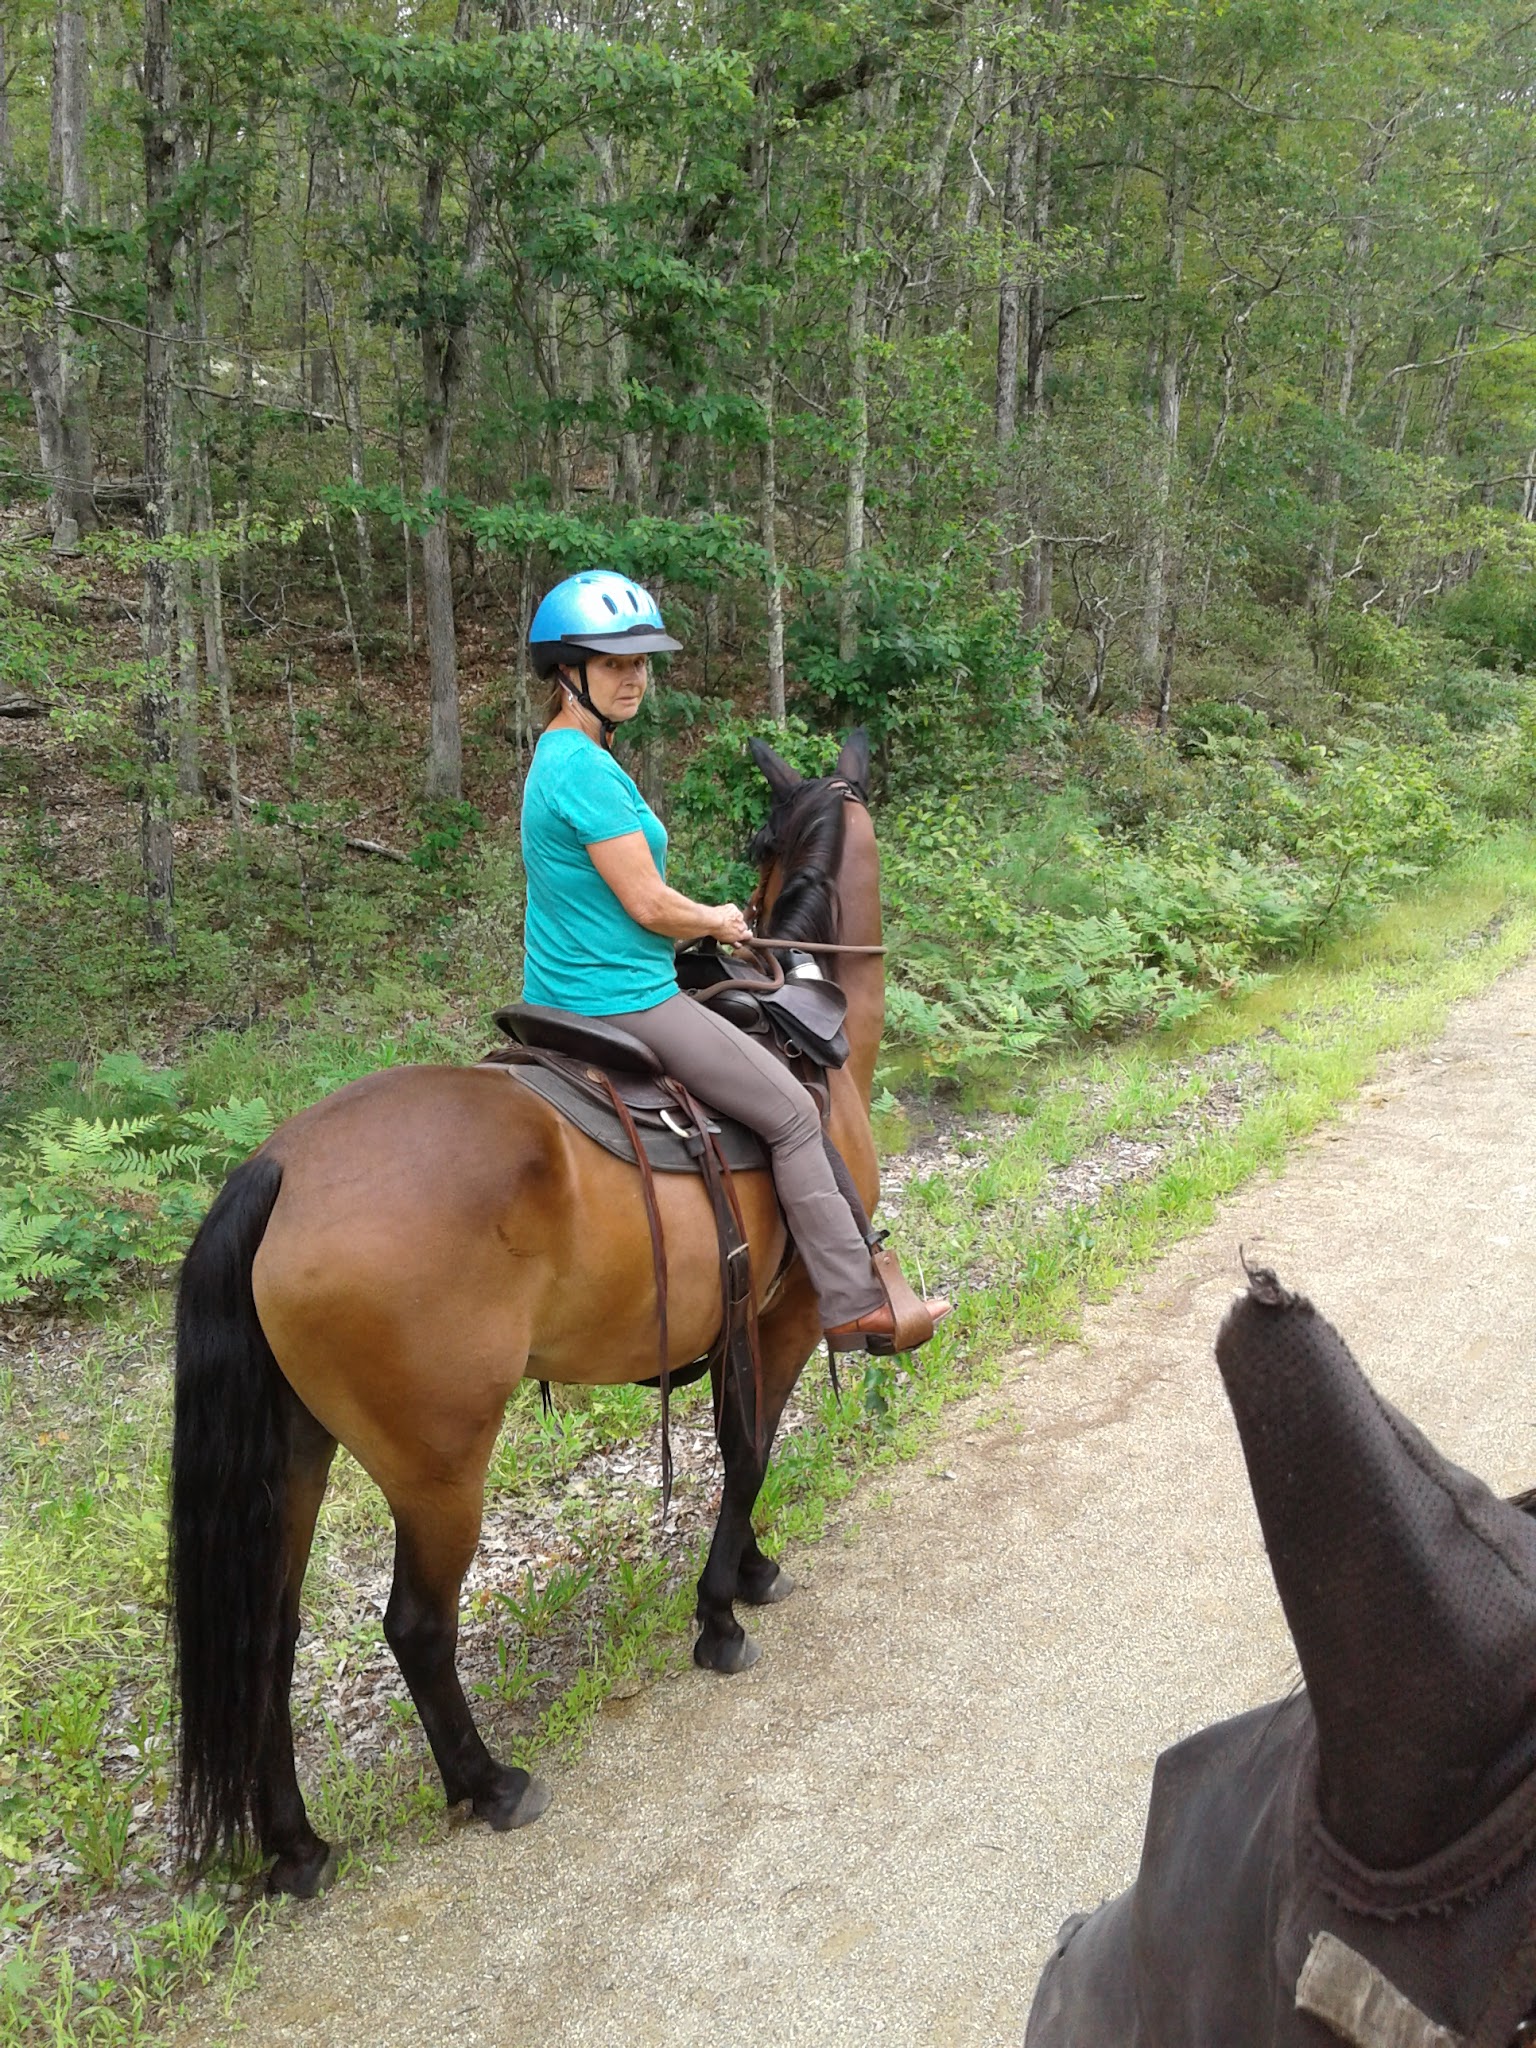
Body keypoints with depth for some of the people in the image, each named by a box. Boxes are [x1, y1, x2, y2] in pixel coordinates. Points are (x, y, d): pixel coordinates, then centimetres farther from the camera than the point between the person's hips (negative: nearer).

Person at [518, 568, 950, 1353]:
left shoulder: (557, 758, 11)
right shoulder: (588, 770, -21)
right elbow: (648, 904, -20)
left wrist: (701, 917, 12)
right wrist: (717, 923, -1)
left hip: (562, 1000, 11)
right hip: (627, 1001, -11)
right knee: (793, 1115, -1)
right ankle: (854, 1304, 5)